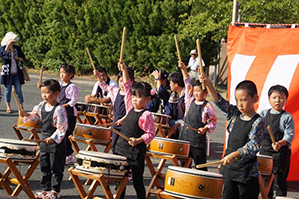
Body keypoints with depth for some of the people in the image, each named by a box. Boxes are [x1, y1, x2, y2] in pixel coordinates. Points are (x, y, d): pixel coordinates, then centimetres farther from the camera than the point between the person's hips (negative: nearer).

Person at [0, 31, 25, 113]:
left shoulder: (17, 48, 10)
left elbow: (23, 58, 12)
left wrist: (18, 58, -8)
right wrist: (8, 46, -19)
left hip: (17, 73, 2)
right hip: (7, 73, -2)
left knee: (18, 90, 0)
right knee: (8, 89, 4)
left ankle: (21, 107, 2)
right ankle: (8, 107, 11)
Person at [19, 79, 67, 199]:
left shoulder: (59, 109, -19)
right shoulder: (42, 105, 4)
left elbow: (63, 127, -20)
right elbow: (35, 115, 20)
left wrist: (54, 138, -25)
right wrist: (26, 115, 1)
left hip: (56, 142, -8)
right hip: (44, 141, 8)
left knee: (56, 168, 3)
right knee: (44, 167, 15)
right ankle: (46, 189, 27)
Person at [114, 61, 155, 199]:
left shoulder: (146, 115, -13)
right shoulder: (130, 108, 7)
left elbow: (151, 134, -13)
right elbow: (127, 88, 10)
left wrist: (138, 140, -27)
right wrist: (124, 71, 7)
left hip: (136, 152, -7)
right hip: (121, 149, 7)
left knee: (137, 181, 0)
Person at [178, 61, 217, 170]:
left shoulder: (207, 106, -7)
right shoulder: (190, 101, 7)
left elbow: (214, 121, 0)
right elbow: (188, 84, 6)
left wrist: (205, 128, -16)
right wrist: (183, 69, 0)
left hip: (198, 139, -6)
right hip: (185, 136, 6)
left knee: (200, 165, 0)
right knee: (184, 164, 13)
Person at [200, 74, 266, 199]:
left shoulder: (258, 122, -10)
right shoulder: (234, 115, 8)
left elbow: (253, 146, -20)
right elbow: (220, 102, -1)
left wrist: (235, 155, -34)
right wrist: (208, 85, -16)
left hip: (247, 173, -6)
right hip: (229, 169, 6)